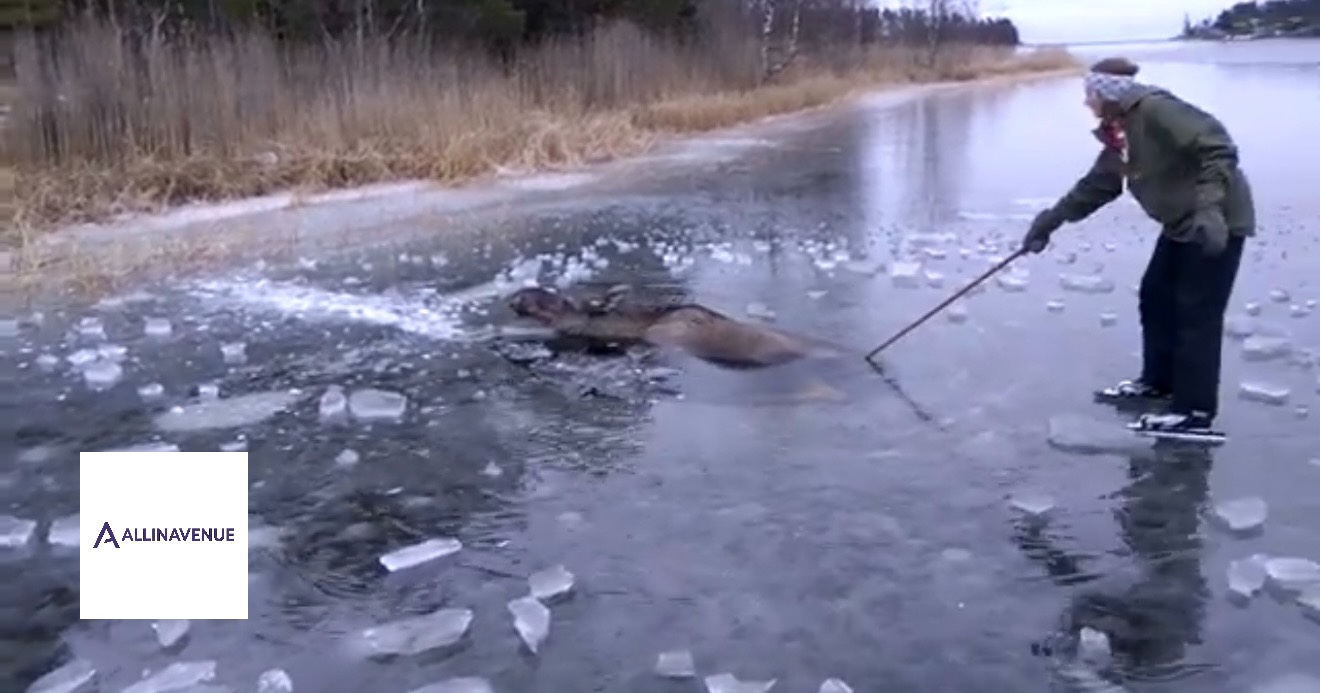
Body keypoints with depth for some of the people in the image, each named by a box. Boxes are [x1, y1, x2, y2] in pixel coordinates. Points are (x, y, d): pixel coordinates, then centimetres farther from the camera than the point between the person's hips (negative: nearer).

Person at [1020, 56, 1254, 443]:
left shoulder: (1156, 109, -21)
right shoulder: (1120, 133, 8)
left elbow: (1218, 148, -28)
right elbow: (1096, 186, 16)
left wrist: (1209, 208, -38)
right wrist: (1049, 221, 15)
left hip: (1217, 223, -10)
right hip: (1183, 223, 10)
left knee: (1196, 312, -8)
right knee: (1155, 298, 15)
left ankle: (1195, 413, -2)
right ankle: (1157, 382, 30)